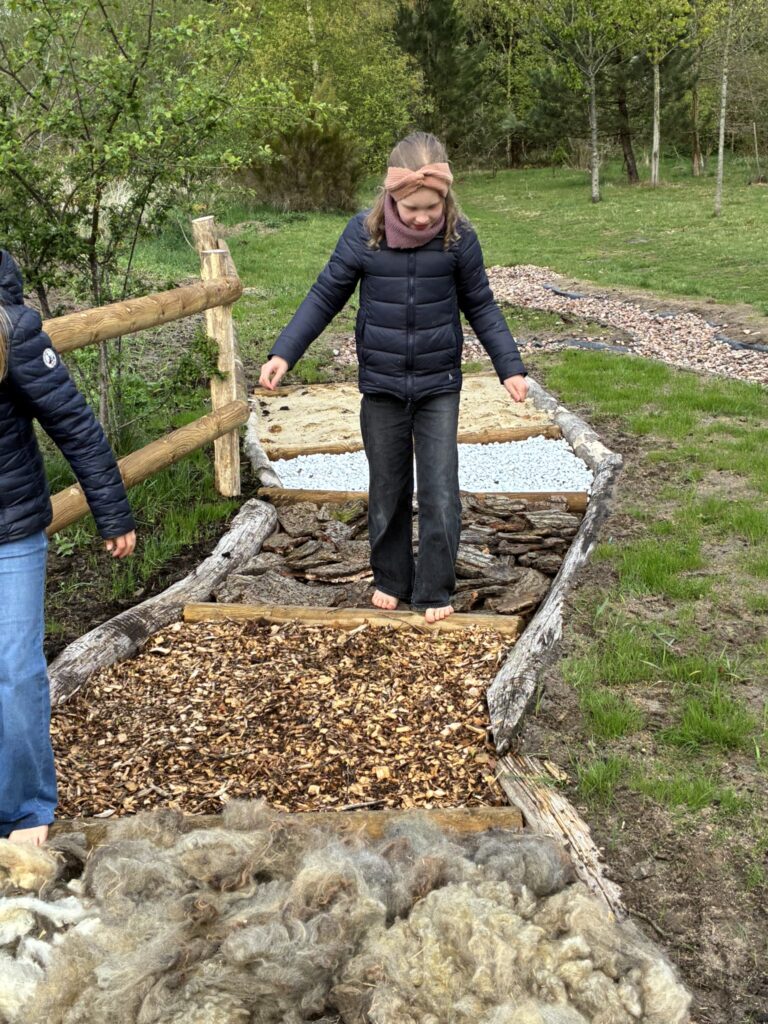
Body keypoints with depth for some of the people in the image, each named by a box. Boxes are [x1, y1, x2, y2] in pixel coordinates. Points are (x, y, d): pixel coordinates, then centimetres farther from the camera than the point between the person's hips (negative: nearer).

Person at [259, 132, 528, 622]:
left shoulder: (459, 237, -9)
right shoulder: (363, 233, -10)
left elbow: (481, 306, 3)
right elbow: (325, 297, -1)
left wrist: (511, 367, -1)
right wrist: (284, 353, -8)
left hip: (439, 385, -1)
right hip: (381, 386, 1)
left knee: (440, 490, -2)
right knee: (387, 489, 12)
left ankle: (435, 591, 12)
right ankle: (391, 579, 29)